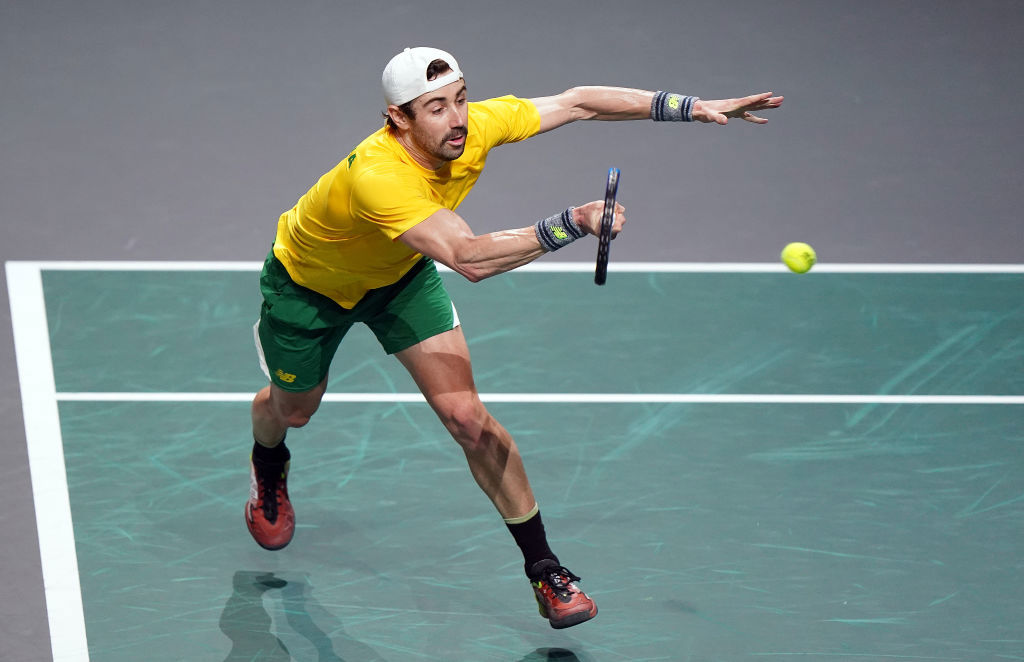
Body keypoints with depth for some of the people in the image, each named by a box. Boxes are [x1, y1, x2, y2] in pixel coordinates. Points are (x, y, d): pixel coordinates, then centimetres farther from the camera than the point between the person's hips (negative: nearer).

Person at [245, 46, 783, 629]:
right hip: (308, 280, -4)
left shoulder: (472, 127, -28)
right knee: (293, 410, 21)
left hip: (400, 275, 4)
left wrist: (693, 107, -20)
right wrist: (574, 224, -63)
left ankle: (543, 568, -2)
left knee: (467, 417, -10)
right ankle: (268, 466, 59)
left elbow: (574, 102, -15)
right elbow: (468, 258, -56)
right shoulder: (375, 175, -47)